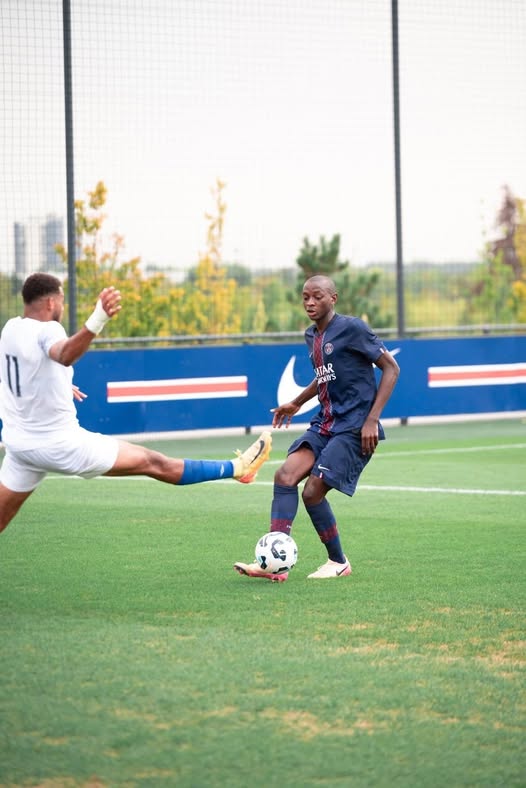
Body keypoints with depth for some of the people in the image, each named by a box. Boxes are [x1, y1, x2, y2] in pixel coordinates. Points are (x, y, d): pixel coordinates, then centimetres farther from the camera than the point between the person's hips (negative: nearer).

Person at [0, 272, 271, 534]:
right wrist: (97, 322, -63)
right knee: (153, 463, 1)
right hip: (60, 444, -8)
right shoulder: (45, 330, -19)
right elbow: (65, 354, -45)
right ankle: (236, 468, 9)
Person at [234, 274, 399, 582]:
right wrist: (296, 403, 32)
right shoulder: (312, 336, 15)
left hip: (354, 427, -8)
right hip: (325, 423, 8)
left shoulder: (351, 328, -10)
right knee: (285, 475, -13)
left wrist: (372, 419, -15)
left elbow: (391, 368, -9)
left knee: (313, 492, -14)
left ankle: (339, 562, 8)